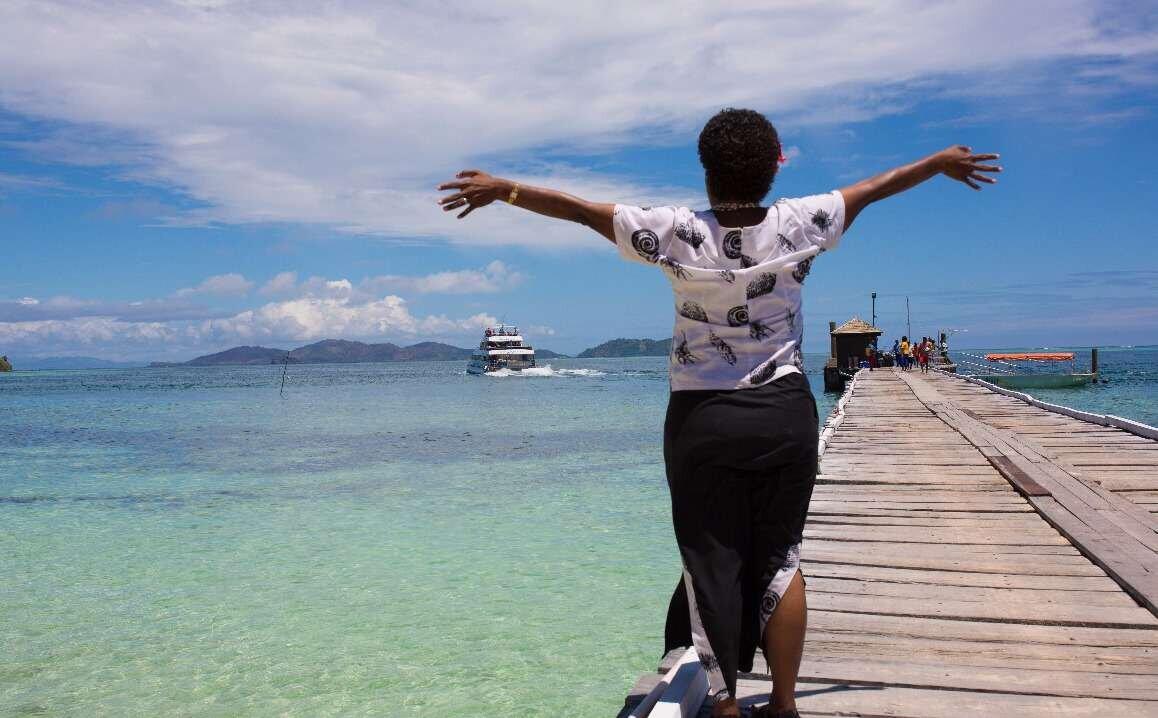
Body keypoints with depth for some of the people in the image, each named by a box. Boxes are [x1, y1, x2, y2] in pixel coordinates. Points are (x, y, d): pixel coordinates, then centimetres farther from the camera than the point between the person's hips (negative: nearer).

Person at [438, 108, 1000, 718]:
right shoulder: (798, 224, -6)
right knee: (780, 559, 13)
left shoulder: (678, 233, -12)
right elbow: (876, 187, 10)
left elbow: (580, 208, -6)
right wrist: (943, 161, 26)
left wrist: (503, 189, 6)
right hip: (786, 414, 2)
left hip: (703, 421, -2)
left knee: (712, 563, 7)